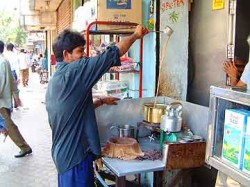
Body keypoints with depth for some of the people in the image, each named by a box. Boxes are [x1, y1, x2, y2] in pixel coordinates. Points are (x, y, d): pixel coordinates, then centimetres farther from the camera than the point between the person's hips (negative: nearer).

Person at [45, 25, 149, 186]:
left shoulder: (55, 80, 10)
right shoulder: (74, 71, -18)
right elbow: (112, 54, -16)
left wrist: (101, 101, 22)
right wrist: (135, 35, -4)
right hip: (76, 154, -10)